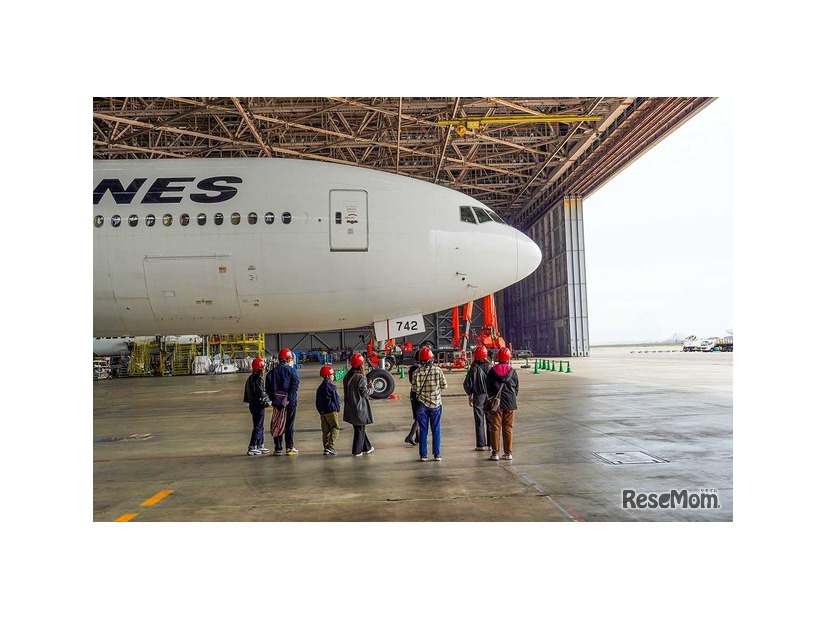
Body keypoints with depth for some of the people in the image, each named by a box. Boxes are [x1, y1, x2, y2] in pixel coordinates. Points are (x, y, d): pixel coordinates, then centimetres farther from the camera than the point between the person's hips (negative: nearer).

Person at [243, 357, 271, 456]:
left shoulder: (251, 377, 12)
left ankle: (260, 446, 25)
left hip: (253, 404, 10)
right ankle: (252, 448, -3)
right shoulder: (258, 378, -18)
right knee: (258, 427, -4)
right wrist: (268, 402, -7)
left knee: (259, 426, 18)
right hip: (259, 404, -10)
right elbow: (261, 393, -21)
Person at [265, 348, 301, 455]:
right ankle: (290, 448, 7)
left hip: (277, 402, 3)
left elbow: (268, 388, 4)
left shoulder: (272, 372, 8)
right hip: (289, 402, -3)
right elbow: (295, 386, -14)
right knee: (290, 425, 5)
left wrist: (273, 399, 4)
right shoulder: (292, 371, -4)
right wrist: (290, 399, -15)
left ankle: (278, 449, 10)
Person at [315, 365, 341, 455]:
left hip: (322, 412, 8)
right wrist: (338, 408, 6)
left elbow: (317, 402, 17)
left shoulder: (320, 388, 15)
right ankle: (330, 447, -14)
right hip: (331, 411, -8)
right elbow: (336, 398, -7)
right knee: (335, 428, -4)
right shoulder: (331, 386, -9)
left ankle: (326, 448, 9)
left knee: (325, 430, 9)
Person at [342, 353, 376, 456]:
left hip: (350, 407, 7)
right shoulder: (361, 377, -19)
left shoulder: (347, 377, 4)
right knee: (360, 429, 5)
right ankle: (357, 451, 9)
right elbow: (364, 392, -16)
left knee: (358, 427, 17)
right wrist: (371, 388, 4)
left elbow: (346, 391, 10)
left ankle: (367, 447, 29)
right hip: (360, 407, -7)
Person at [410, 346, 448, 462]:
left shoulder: (417, 372, -9)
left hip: (422, 404, 0)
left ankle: (423, 455, 10)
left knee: (423, 430, 8)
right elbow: (444, 385, -3)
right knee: (436, 430, 9)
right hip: (436, 403, 0)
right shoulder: (437, 370, -8)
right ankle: (437, 454, 10)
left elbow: (414, 388, -7)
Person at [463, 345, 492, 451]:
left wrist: (470, 396, 8)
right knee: (490, 421, 10)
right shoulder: (490, 367, -7)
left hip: (478, 397, -1)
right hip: (490, 396, 1)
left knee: (479, 422, 6)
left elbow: (467, 384, -4)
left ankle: (481, 444, 7)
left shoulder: (473, 368, -8)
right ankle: (491, 444, 12)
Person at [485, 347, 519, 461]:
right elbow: (517, 388, 4)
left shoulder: (492, 371, -3)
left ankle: (495, 453, 5)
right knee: (508, 428, 8)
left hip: (496, 403, -1)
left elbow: (488, 388, 4)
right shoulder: (512, 371, -3)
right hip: (510, 404, 1)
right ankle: (508, 453, 10)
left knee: (495, 428, 4)